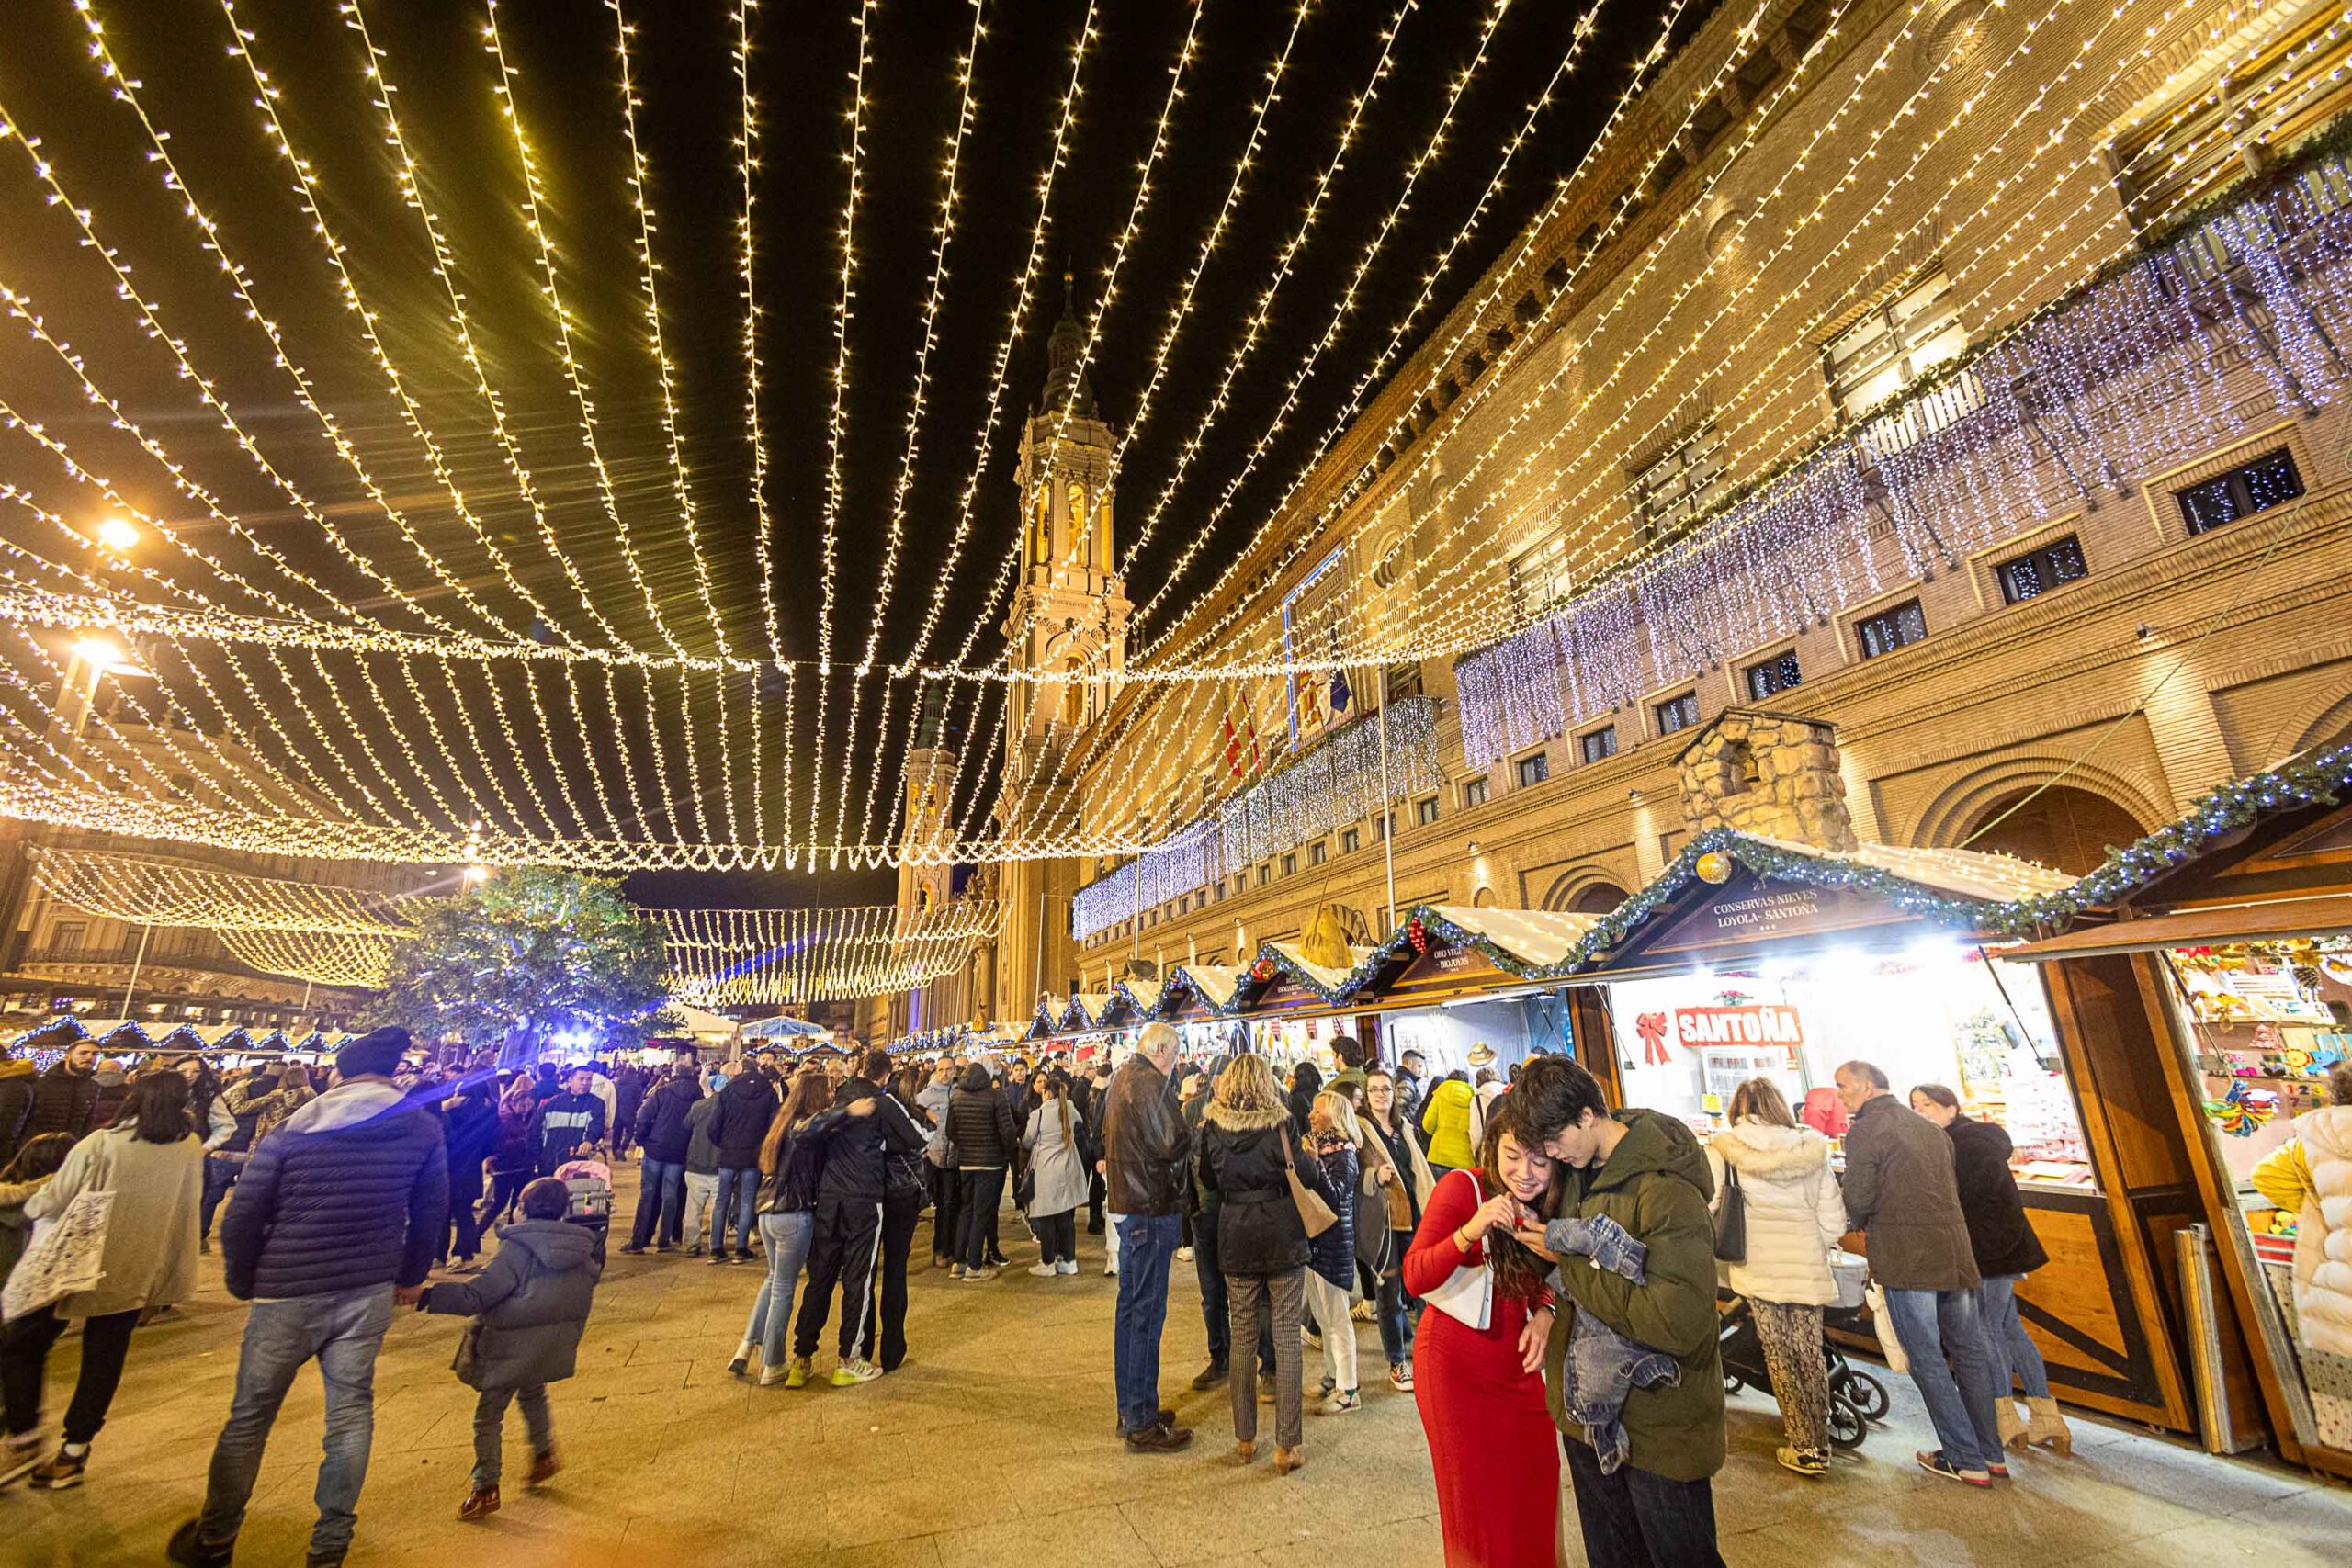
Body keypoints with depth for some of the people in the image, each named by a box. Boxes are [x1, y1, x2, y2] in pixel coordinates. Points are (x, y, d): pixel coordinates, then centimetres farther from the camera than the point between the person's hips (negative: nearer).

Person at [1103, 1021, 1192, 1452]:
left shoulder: (1120, 1077, 12)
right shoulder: (1149, 1082, -19)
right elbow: (1172, 1145, -22)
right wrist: (1192, 1129, -4)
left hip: (1126, 1203, 10)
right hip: (1151, 1206, -10)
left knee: (1131, 1306, 18)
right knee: (1148, 1311, 0)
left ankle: (1130, 1409, 30)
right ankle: (1142, 1425, 10)